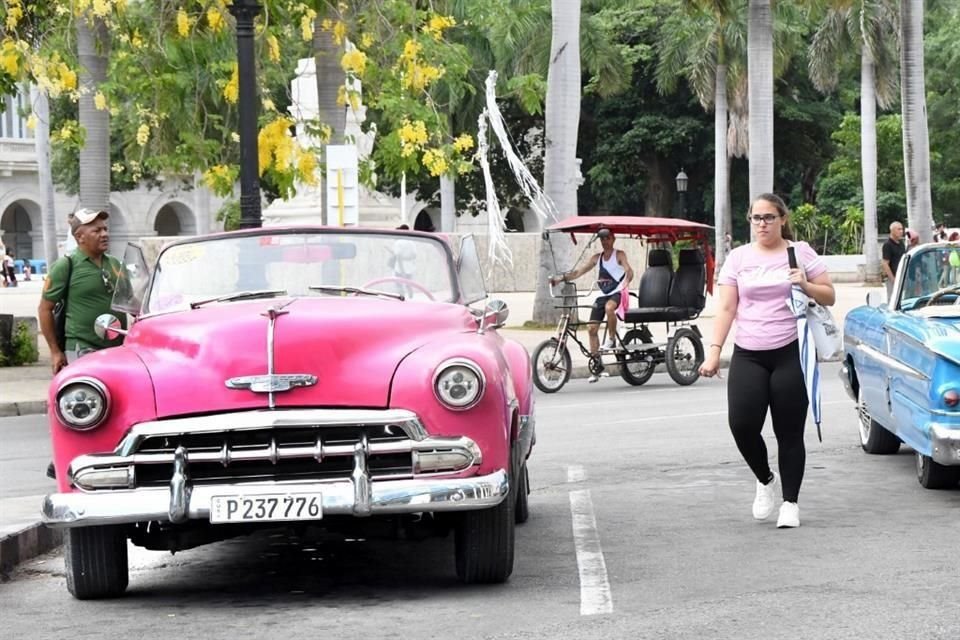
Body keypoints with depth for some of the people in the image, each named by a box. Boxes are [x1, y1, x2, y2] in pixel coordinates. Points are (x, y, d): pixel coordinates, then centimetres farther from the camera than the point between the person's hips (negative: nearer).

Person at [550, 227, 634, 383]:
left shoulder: (619, 255, 0)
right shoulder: (596, 258, 13)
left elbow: (628, 270, -17)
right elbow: (579, 271, 7)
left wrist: (626, 281, -39)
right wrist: (562, 277, -8)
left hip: (617, 293, -5)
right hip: (602, 295, 5)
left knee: (609, 307, -40)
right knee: (592, 328, -4)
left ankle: (612, 339, -17)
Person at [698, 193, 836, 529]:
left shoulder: (800, 252, 5)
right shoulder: (738, 257, 8)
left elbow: (829, 297, 8)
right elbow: (726, 308, 5)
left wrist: (805, 285, -12)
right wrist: (714, 350, -5)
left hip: (790, 353, -1)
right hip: (748, 355, 1)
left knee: (789, 432, 0)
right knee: (742, 424, -11)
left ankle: (790, 502, 12)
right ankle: (765, 480, 16)